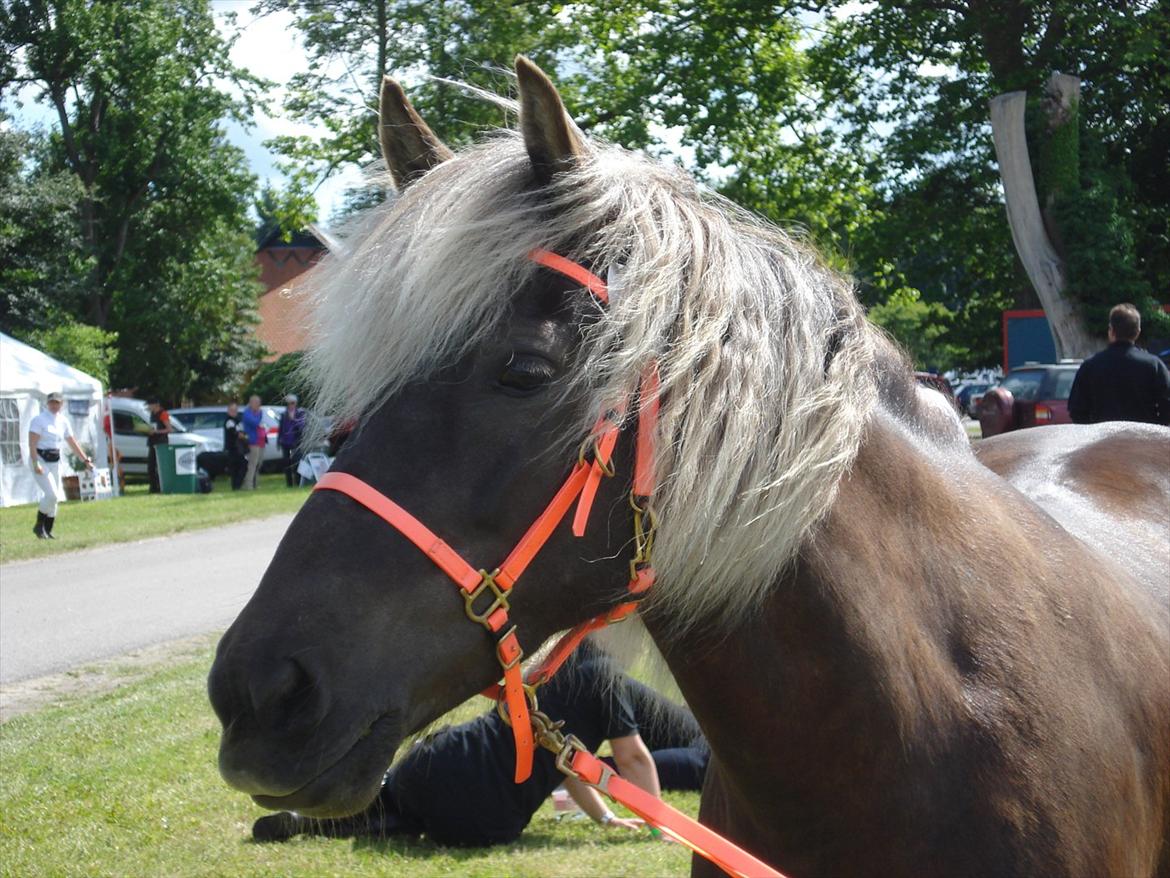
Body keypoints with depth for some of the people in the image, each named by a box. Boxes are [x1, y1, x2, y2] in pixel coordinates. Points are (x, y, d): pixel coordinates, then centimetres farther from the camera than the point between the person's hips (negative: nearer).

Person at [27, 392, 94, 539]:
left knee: (55, 497, 6)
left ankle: (48, 531, 15)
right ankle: (39, 526, -1)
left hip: (55, 461, 7)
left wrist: (85, 460, 10)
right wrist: (35, 464, -24)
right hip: (41, 459, -7)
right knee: (52, 494, -17)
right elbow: (32, 443, -16)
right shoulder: (39, 420, -10)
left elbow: (73, 443, 14)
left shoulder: (63, 421, 9)